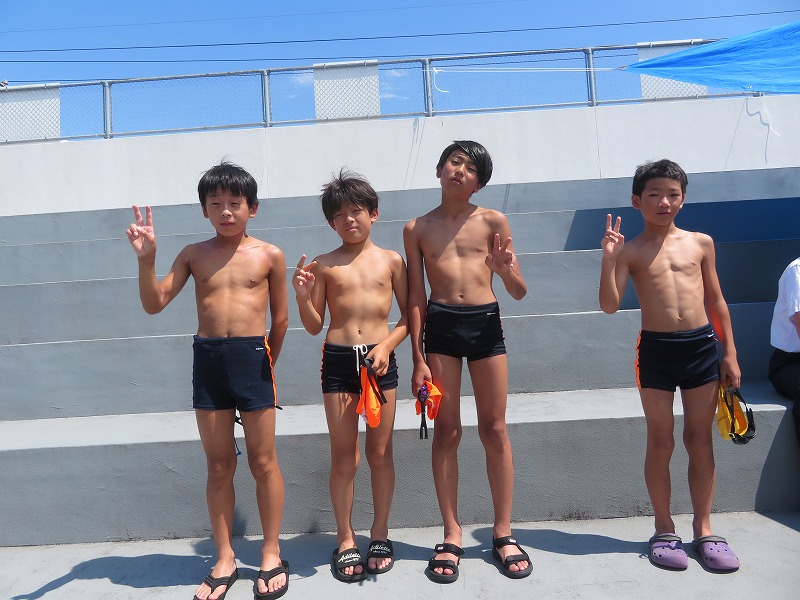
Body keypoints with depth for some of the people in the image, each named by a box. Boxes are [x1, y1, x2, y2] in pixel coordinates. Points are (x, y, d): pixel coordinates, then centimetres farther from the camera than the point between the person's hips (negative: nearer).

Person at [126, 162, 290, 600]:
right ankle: (224, 560, 27)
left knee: (263, 461, 7)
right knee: (218, 465, 11)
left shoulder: (269, 255, 0)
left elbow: (280, 319, 6)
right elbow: (154, 304, 2)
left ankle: (272, 556, 24)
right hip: (207, 357, 2)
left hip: (252, 356, -2)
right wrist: (146, 259, -10)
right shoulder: (194, 254, 7)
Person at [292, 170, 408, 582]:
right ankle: (345, 539, 24)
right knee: (344, 457, 7)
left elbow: (409, 316, 6)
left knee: (380, 453, 9)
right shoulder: (324, 265, 4)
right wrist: (303, 296, -12)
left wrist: (387, 344, -9)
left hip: (380, 360, 0)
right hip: (337, 361, 0)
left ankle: (380, 534, 27)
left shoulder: (391, 260, 4)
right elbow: (314, 327, 5)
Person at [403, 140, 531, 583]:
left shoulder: (494, 222, 5)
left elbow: (519, 293, 5)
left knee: (494, 430, 6)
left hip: (486, 324, 0)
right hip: (441, 326, 0)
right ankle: (451, 537, 18)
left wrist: (506, 271, -17)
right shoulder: (417, 228, 6)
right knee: (446, 432, 5)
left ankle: (503, 534, 21)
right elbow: (416, 298, 5)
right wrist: (418, 358, 0)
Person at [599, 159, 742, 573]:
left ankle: (703, 529, 23)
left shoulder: (700, 242, 7)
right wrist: (608, 257, -19)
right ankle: (664, 530, 21)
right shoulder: (630, 251, 0)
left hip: (703, 346, 2)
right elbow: (610, 306, -10)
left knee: (700, 441, 9)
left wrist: (730, 353, 7)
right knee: (661, 442, 6)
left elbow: (716, 301, 10)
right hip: (656, 351, -2)